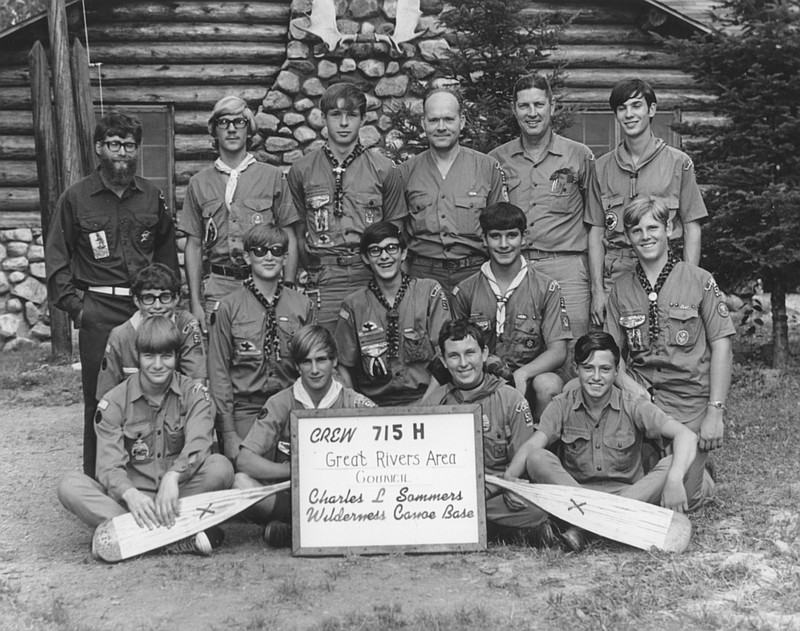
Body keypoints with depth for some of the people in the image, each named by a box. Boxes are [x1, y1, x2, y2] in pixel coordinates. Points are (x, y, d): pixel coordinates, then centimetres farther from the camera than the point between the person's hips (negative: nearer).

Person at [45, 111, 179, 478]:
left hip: (148, 309, 2)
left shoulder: (152, 196, 11)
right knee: (100, 399, 1)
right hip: (99, 313, -2)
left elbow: (167, 251, 16)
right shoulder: (76, 198, 4)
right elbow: (56, 256, 5)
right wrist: (71, 303, -4)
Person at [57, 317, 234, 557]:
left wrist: (173, 477, -38)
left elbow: (198, 444, -16)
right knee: (69, 485, -25)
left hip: (179, 492, -1)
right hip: (132, 497, 1)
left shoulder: (194, 393, 3)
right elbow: (109, 465, -10)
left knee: (220, 467, -28)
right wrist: (129, 494, -33)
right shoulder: (114, 401, 2)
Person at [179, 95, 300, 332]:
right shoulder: (199, 183, 11)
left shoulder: (273, 176, 7)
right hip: (218, 286, 1)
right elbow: (193, 246, 10)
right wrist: (195, 302, 3)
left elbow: (289, 239, 5)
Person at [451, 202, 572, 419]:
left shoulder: (546, 288, 3)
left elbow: (558, 351, -4)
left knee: (549, 384, -33)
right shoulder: (464, 292, 7)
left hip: (531, 377, 1)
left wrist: (522, 374, -23)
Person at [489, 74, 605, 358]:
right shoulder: (496, 160, 12)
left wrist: (598, 289, -1)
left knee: (571, 363, -4)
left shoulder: (580, 157, 8)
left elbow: (595, 227, 6)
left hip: (567, 271, -1)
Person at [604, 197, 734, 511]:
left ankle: (701, 482, 25)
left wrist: (714, 412, -9)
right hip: (640, 395, 2)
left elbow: (721, 347, -3)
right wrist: (630, 387, -14)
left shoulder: (699, 281, -1)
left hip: (689, 400, -2)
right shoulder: (620, 290, 8)